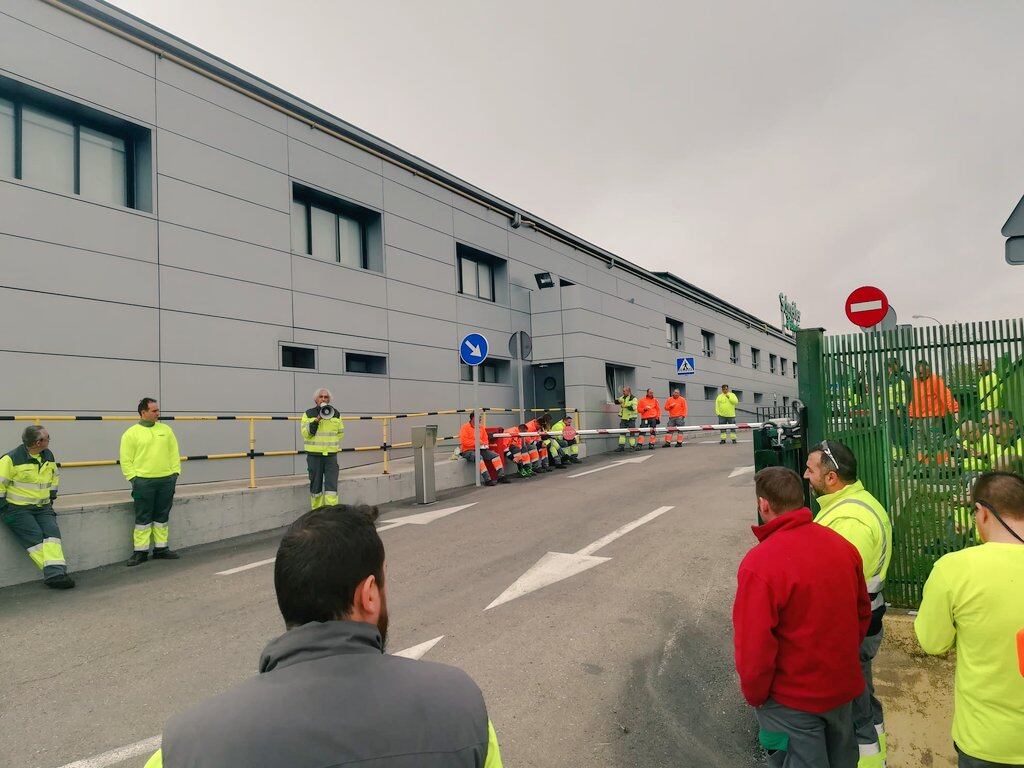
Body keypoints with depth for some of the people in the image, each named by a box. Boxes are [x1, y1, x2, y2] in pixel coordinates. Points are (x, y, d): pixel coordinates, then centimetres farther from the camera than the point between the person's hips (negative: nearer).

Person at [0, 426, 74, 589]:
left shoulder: (48, 456, 11)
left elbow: (55, 475, 28)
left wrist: (51, 496, 19)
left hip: (42, 507, 5)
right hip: (17, 508, -5)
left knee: (52, 532, -18)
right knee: (35, 537, -20)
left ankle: (56, 573, -27)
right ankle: (54, 573, -21)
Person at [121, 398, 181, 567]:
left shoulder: (166, 430, 11)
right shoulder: (131, 433, 0)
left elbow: (174, 454, 14)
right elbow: (126, 459, -2)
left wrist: (175, 473, 6)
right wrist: (133, 478, -9)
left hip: (166, 480, 4)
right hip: (143, 481, -4)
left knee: (162, 516, 10)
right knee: (143, 518, 0)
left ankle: (161, 549, 19)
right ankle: (140, 551, 9)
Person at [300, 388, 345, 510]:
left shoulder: (335, 414, 10)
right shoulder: (308, 414, 2)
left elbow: (341, 433, 18)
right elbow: (305, 433, -10)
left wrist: (333, 444, 6)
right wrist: (317, 419, -18)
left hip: (331, 454, 1)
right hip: (314, 455, -1)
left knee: (331, 484, -6)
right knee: (315, 485, 5)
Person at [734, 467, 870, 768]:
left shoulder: (759, 564, -28)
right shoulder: (842, 545, -7)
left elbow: (753, 646, -24)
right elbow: (863, 611, 6)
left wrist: (755, 696, -7)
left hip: (792, 700, -6)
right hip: (843, 686, 6)